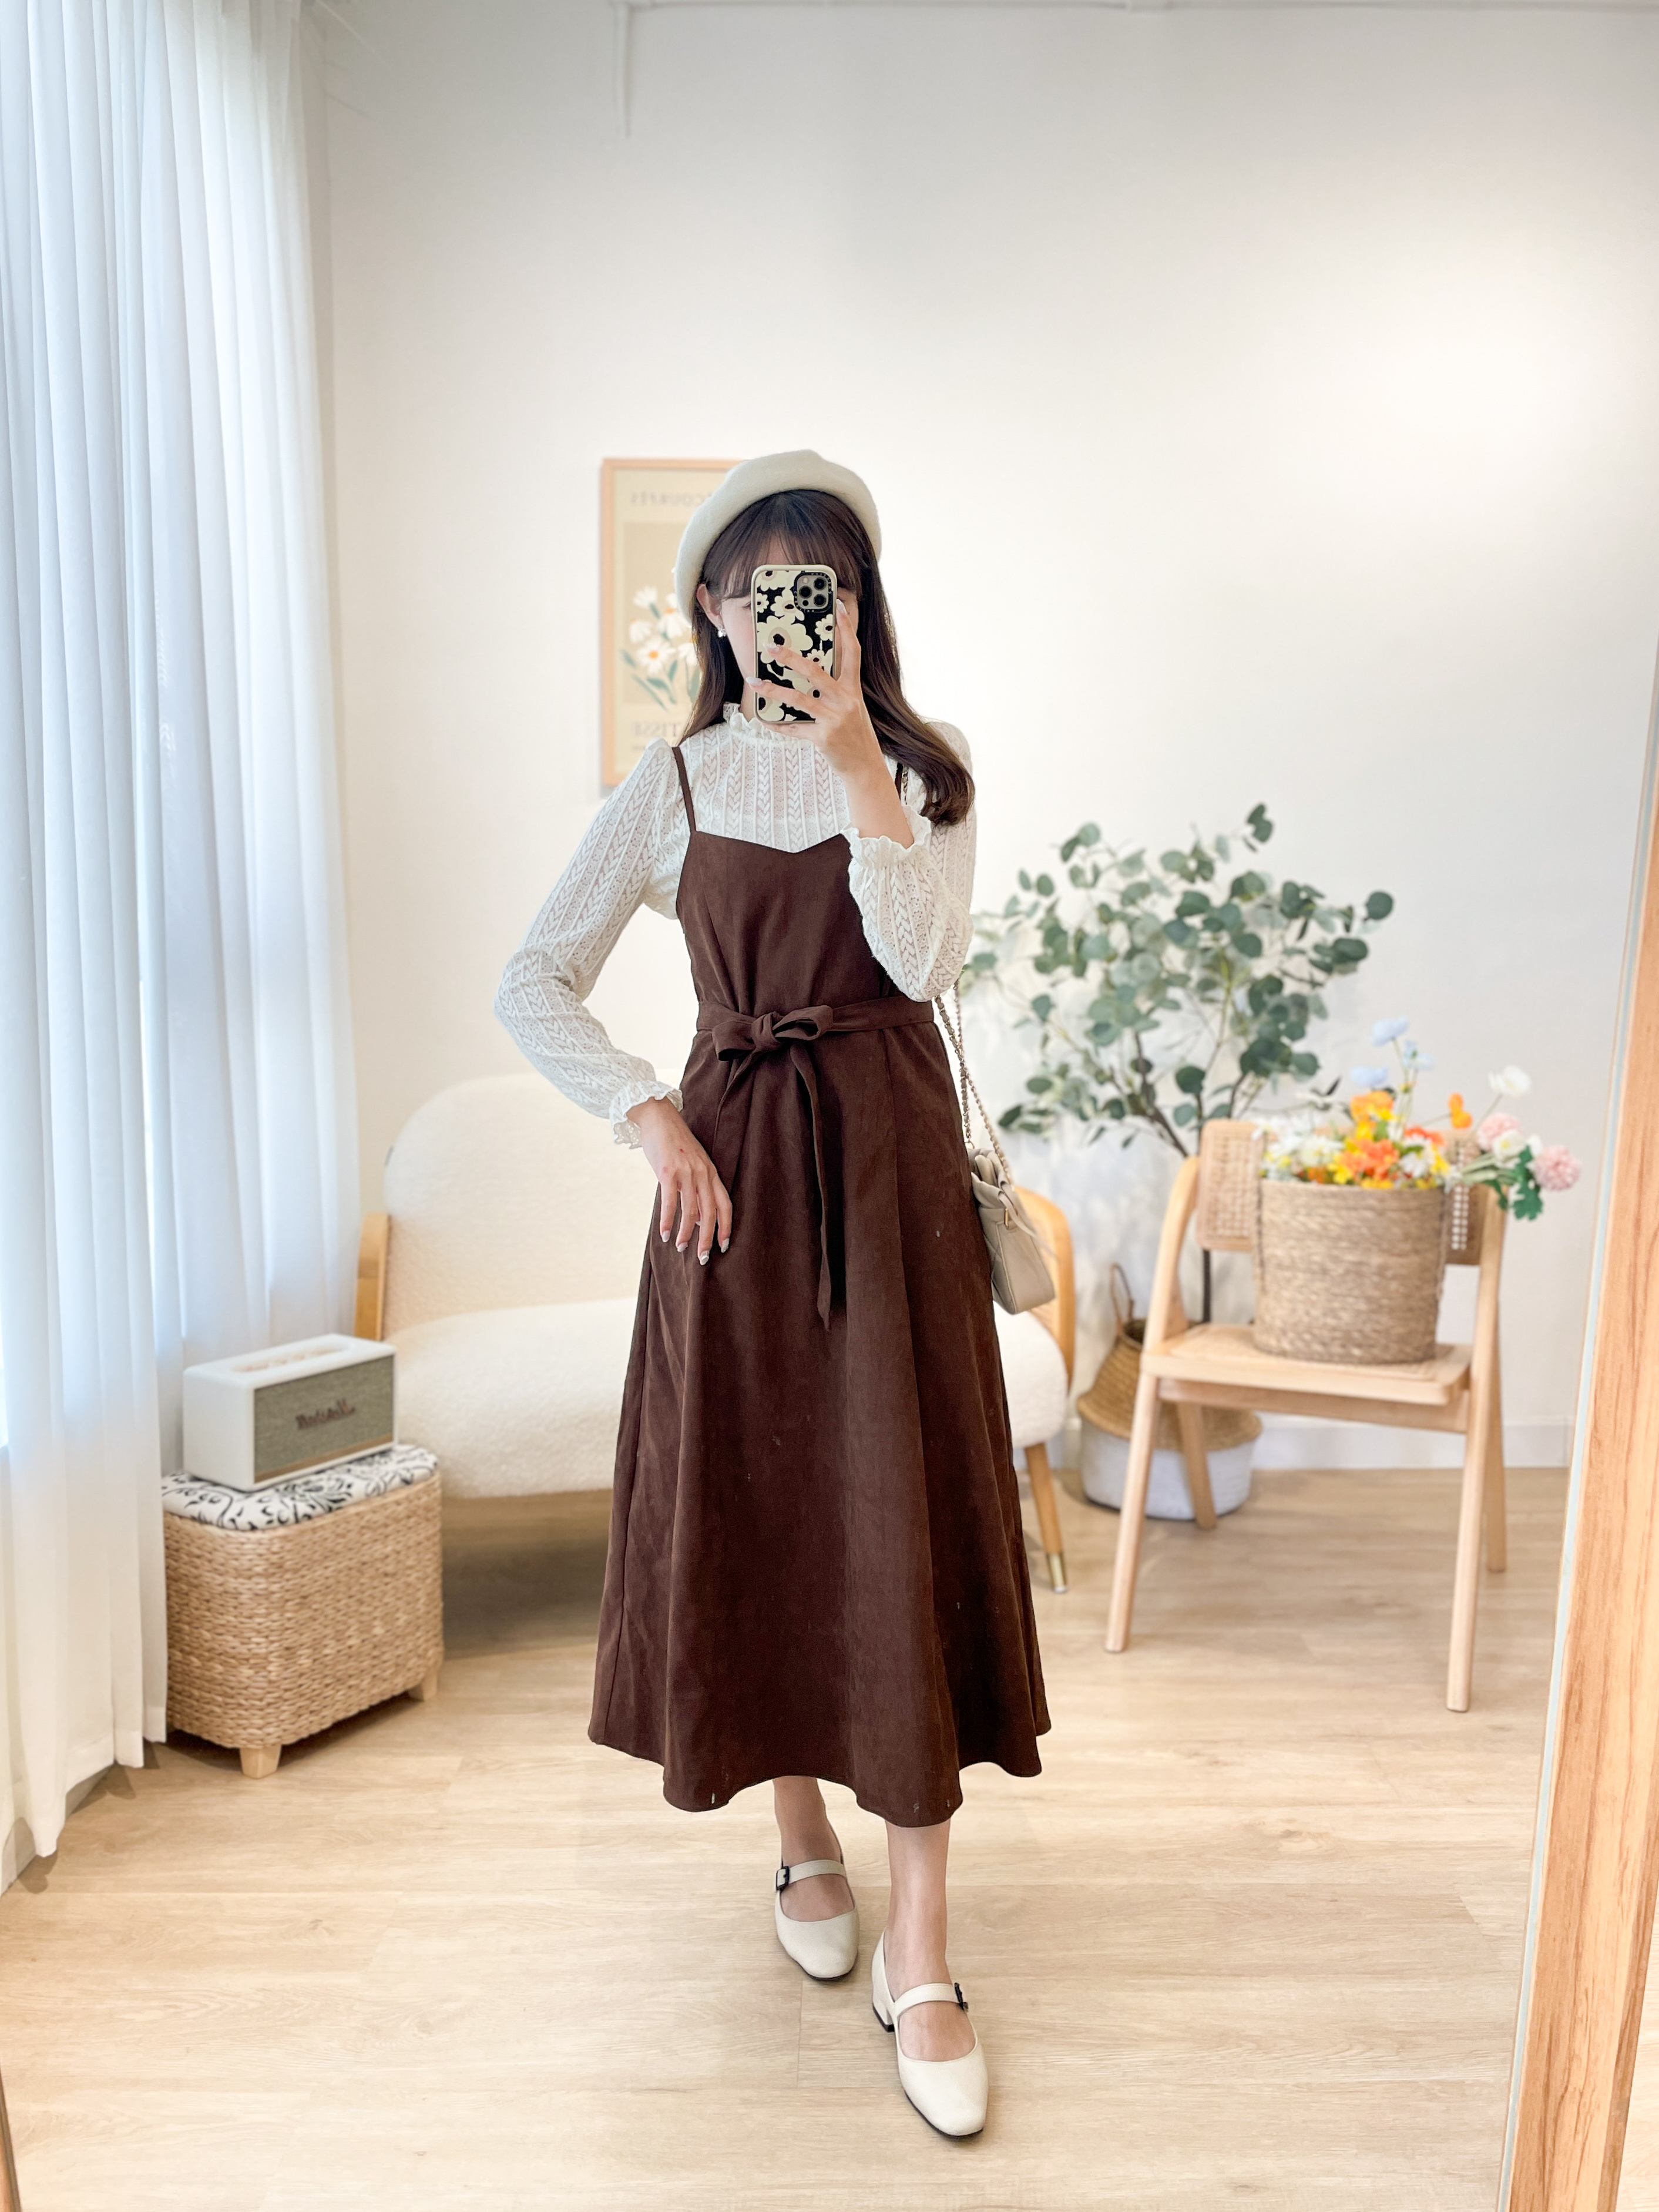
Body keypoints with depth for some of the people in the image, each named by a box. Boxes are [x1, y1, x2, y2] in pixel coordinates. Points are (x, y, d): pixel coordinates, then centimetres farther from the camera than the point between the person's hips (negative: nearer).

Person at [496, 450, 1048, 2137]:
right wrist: (648, 1118, -8)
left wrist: (849, 749, -17)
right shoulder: (673, 784, 5)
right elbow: (533, 981, 4)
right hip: (733, 1163, 1)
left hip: (888, 1164, -1)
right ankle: (801, 1840, 34)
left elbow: (923, 957, -14)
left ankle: (919, 1960, 7)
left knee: (902, 1524, -4)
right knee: (751, 1507, 8)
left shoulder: (920, 769, 4)